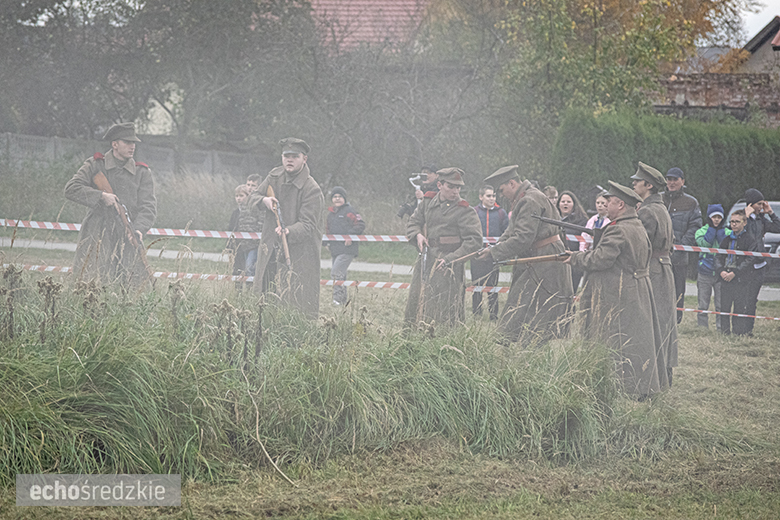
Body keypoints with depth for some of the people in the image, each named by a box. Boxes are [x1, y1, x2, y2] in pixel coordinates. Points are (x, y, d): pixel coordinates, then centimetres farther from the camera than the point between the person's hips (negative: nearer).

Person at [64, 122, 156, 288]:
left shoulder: (142, 172, 11)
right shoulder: (95, 166, 6)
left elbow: (148, 205, 3)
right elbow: (71, 189, -3)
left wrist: (139, 229, -16)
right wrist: (101, 196, -14)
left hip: (128, 237, 2)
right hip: (97, 237, -2)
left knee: (138, 284, -6)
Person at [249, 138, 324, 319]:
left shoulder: (312, 189, -13)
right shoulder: (275, 176, 6)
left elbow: (308, 225, -17)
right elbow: (253, 198, 17)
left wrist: (289, 231, -37)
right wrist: (264, 200, -8)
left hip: (300, 252, -6)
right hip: (271, 248, 6)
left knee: (301, 301, -9)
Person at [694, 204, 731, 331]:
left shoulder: (727, 232, 8)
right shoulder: (702, 231, 5)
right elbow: (704, 243, -15)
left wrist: (720, 230, -9)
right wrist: (712, 228, -10)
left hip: (721, 273, 0)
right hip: (705, 273, 0)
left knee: (721, 305, -4)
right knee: (703, 305, 2)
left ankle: (721, 328, 0)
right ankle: (702, 328, 9)